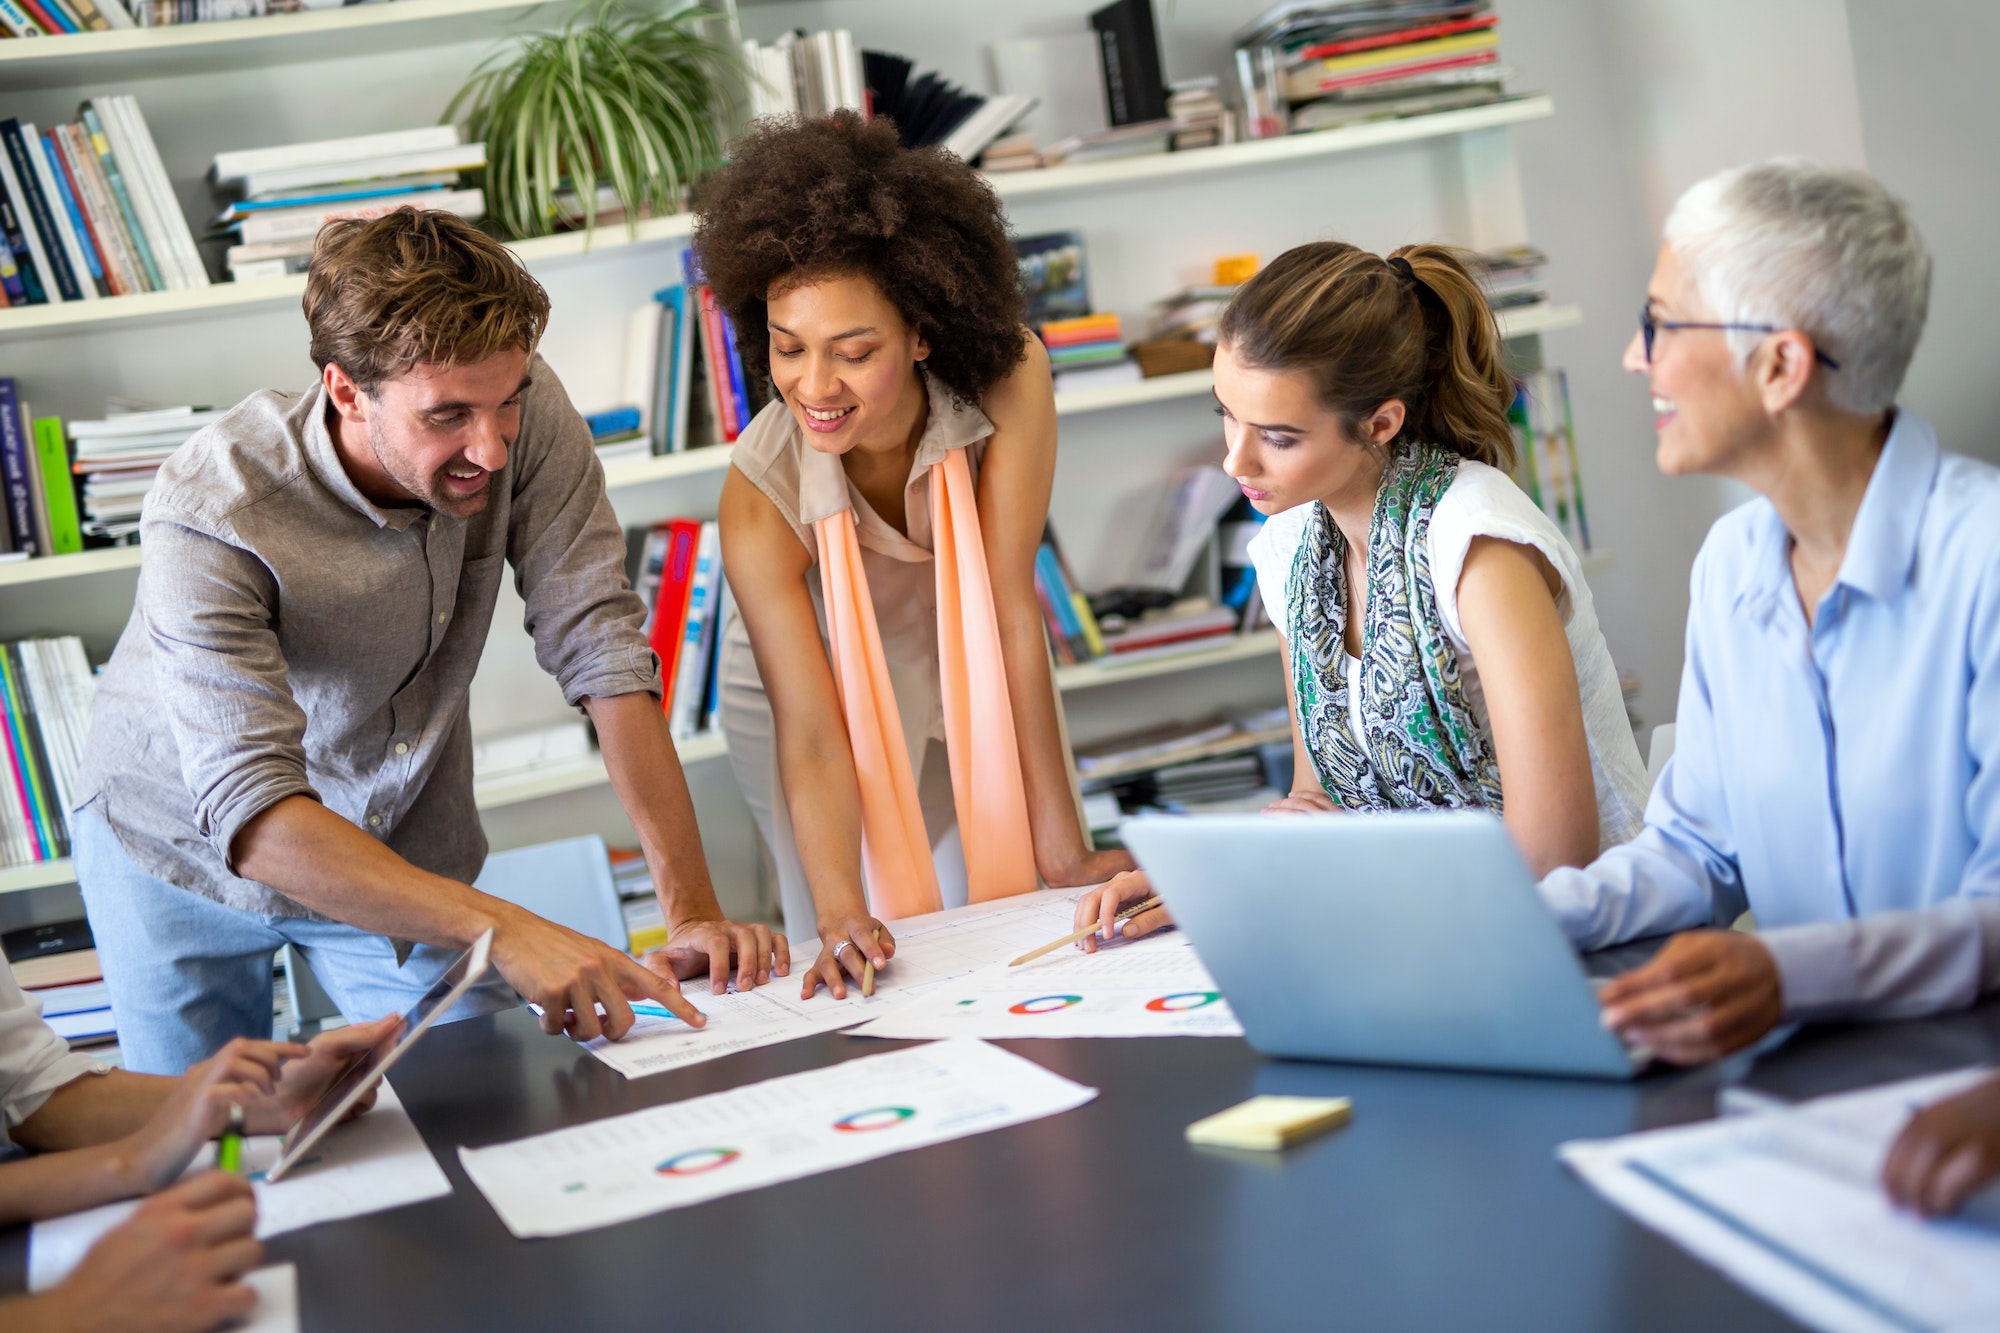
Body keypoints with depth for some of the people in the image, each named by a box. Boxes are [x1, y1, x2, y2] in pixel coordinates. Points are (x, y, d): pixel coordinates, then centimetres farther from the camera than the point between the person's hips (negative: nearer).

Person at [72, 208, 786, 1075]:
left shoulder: (525, 412, -24)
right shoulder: (214, 517, -35)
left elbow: (602, 650, -24)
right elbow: (252, 817, -41)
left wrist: (693, 909, -32)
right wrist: (503, 930, -53)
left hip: (402, 845, 3)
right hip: (188, 847, -2)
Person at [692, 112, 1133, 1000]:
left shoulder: (1008, 380, -32)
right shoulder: (760, 493, -34)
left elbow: (1011, 614, -29)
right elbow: (811, 735, -34)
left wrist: (1063, 853, -29)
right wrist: (843, 916, -50)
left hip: (970, 680, 2)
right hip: (821, 685, -1)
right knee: (861, 974, 0)